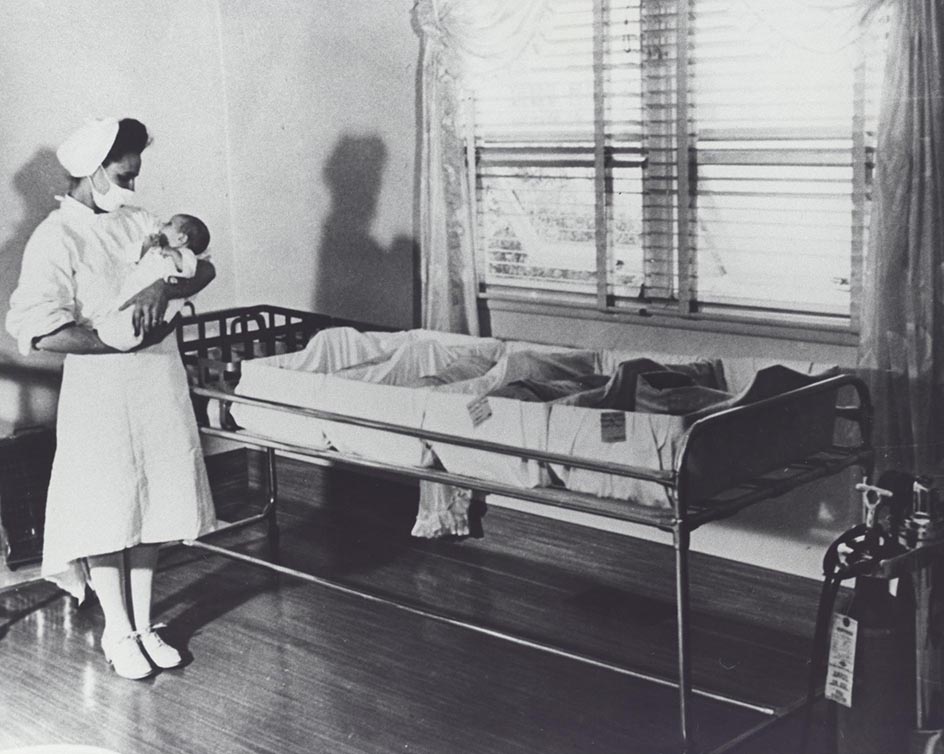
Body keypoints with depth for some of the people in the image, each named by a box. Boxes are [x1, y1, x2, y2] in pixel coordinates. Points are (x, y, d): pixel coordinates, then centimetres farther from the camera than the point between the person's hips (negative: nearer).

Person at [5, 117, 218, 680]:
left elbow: (203, 268, 4)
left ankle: (143, 624, 26)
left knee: (152, 506, 12)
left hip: (160, 383, 6)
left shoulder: (139, 222, 8)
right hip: (99, 388, -5)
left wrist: (164, 288, -17)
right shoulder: (56, 238, -12)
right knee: (107, 512, 5)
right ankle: (119, 632, 21)